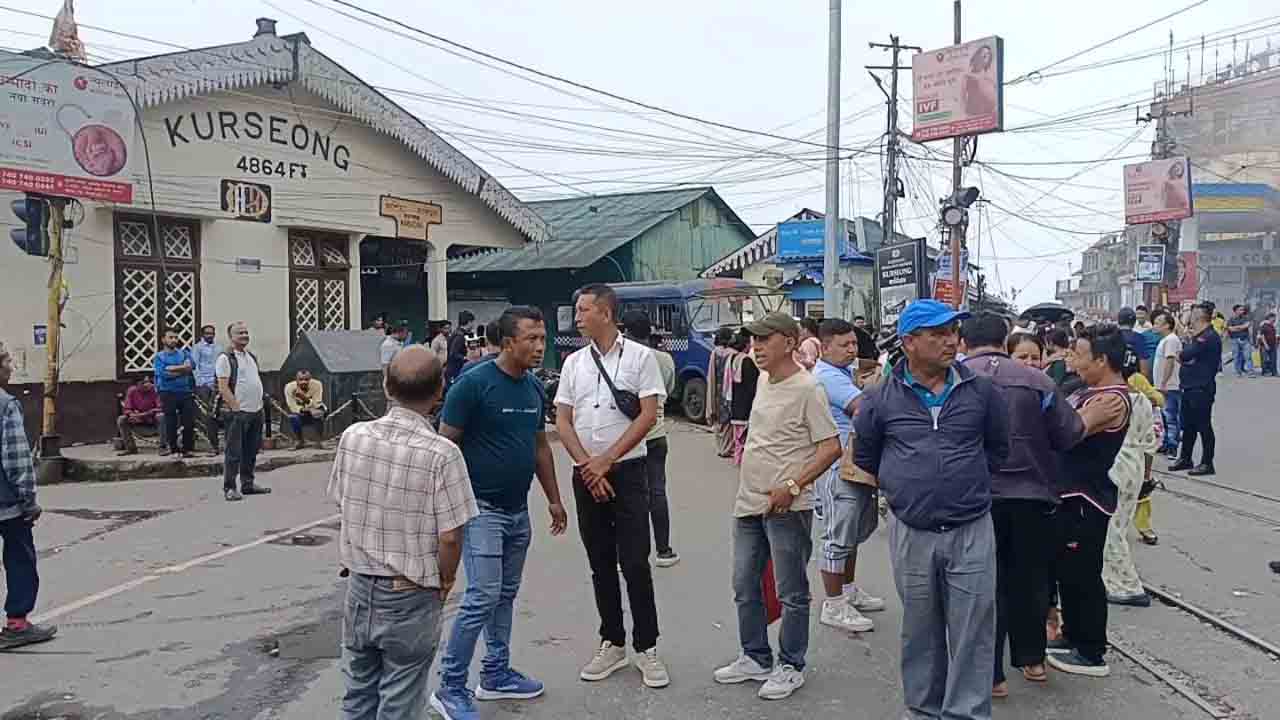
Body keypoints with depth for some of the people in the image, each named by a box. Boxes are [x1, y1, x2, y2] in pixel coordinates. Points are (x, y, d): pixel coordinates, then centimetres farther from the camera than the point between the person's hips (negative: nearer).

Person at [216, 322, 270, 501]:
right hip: (238, 412, -8)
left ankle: (247, 484, 22)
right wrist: (236, 407, -17)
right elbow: (223, 387, -13)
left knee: (251, 450, 13)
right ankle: (229, 488, 0)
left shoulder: (252, 356, 17)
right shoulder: (225, 358, -8)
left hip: (256, 411, 8)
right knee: (234, 452, -5)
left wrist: (260, 403, 14)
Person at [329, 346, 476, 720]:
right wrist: (445, 581, 1)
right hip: (410, 599, -4)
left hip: (359, 588, 4)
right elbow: (449, 537, -18)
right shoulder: (441, 453, -21)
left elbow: (343, 505, 4)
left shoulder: (352, 437, -6)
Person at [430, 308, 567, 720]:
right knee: (483, 597, -9)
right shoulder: (474, 383, -15)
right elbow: (446, 445, -14)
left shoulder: (534, 388, 7)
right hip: (482, 508, -7)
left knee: (506, 595, 15)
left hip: (518, 510, 7)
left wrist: (553, 498, 17)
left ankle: (496, 674, 28)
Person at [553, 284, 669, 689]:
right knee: (601, 564, 10)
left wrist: (606, 461, -11)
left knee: (635, 563, -6)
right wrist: (588, 466, -6)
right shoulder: (574, 363, 9)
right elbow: (562, 421, 6)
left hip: (626, 471, -4)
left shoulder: (640, 357, -3)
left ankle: (646, 648, 6)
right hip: (585, 475, 4)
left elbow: (648, 416, -9)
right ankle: (612, 644, 21)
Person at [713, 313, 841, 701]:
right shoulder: (764, 382, 10)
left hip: (786, 507, -8)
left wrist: (792, 487, -22)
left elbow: (831, 447, -18)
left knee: (791, 593, 5)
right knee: (745, 587, 16)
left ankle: (791, 666, 20)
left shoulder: (807, 388, -15)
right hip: (749, 503, 9)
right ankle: (755, 658, 31)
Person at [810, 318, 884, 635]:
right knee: (839, 535, -3)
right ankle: (834, 606, 6)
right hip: (838, 467, -10)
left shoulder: (845, 372, 16)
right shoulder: (827, 376, -17)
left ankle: (848, 589, 35)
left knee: (854, 531, 20)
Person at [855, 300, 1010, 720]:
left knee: (972, 633, 3)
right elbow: (865, 456, 13)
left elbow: (999, 446, 14)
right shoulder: (882, 399, -3)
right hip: (911, 534, 0)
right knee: (921, 633, 14)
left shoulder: (981, 391, -1)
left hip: (972, 531, 0)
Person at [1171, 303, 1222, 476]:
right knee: (1188, 425, 16)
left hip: (1202, 389, -10)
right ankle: (1185, 459, 26)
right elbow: (1184, 356, 16)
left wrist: (1187, 343, -1)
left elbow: (1185, 355, -21)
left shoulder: (1210, 337, -16)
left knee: (1203, 426, -2)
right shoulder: (1198, 335, 15)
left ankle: (1207, 463, 6)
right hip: (1190, 387, 10)